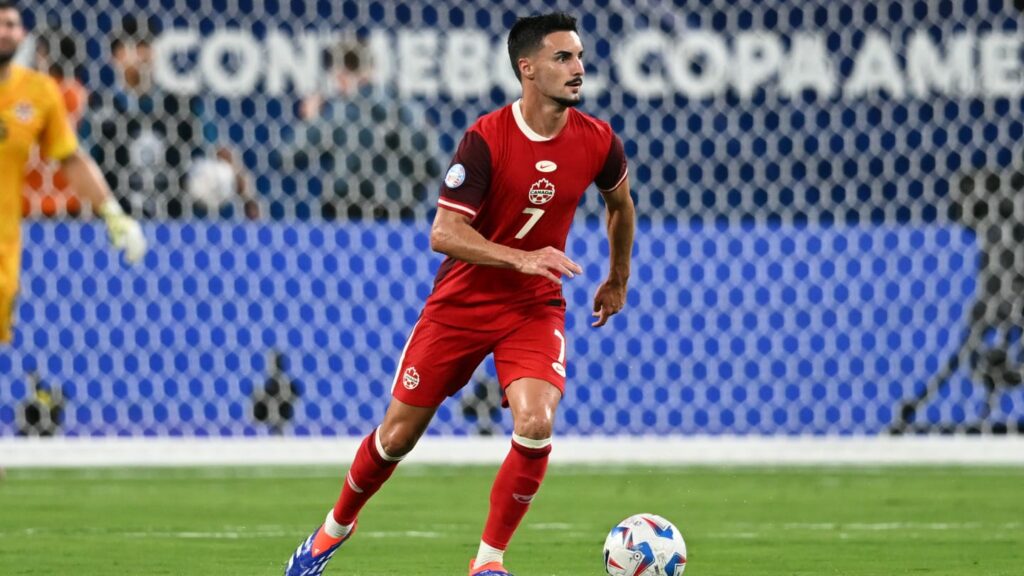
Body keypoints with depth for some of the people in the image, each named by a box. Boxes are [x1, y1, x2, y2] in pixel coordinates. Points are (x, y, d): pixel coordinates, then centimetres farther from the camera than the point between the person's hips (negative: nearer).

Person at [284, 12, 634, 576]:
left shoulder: (598, 142, -8)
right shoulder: (485, 139, -19)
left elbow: (620, 203, 16)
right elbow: (443, 233, -22)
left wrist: (618, 281, 24)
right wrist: (520, 259, -33)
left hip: (535, 307, 2)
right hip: (461, 301, -2)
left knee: (535, 425, -23)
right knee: (398, 434, 6)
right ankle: (335, 528, 34)